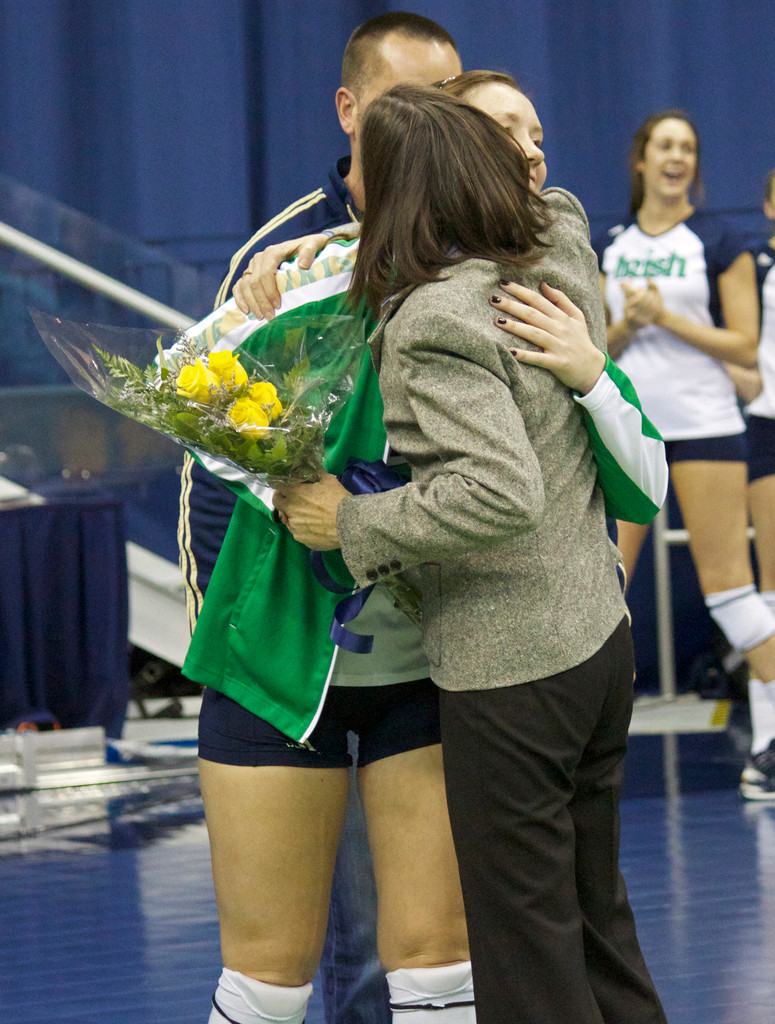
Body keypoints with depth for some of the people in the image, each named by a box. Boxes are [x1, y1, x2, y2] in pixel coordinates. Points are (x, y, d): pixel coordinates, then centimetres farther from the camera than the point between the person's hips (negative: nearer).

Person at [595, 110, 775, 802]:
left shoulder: (719, 243, -1)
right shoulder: (611, 246, 10)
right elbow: (602, 346, 13)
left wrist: (668, 317, -14)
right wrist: (629, 322, -8)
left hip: (706, 425, -4)